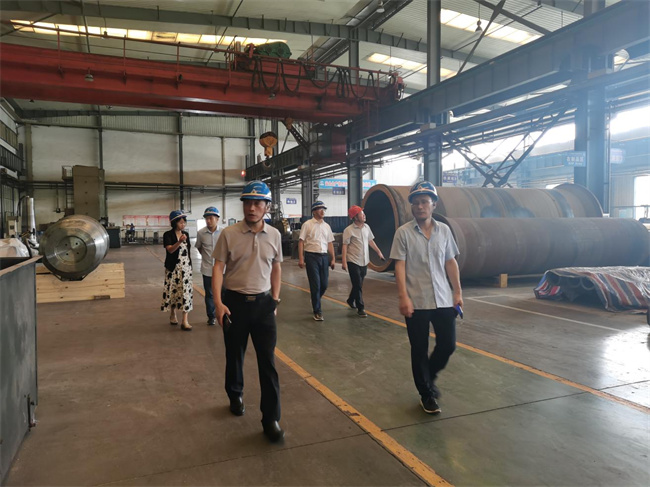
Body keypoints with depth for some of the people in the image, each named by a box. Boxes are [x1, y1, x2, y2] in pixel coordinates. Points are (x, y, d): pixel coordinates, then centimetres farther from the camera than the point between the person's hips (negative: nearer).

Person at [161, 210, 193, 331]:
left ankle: (185, 321, -4)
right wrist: (179, 242, -38)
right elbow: (170, 250, -21)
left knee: (186, 291, -4)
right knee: (173, 291, 7)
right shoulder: (168, 235, -7)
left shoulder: (186, 234, 7)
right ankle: (173, 314, 29)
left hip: (186, 267, 3)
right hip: (173, 268, -3)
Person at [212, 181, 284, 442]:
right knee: (234, 355, 17)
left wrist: (275, 298, 10)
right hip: (234, 302, -1)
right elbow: (218, 267, -8)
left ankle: (271, 419, 10)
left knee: (268, 361, 0)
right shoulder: (228, 234, -8)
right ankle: (235, 395, 44)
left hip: (263, 303, 1)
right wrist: (218, 303, -15)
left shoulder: (274, 235, 0)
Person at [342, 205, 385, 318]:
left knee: (359, 285, 17)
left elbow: (370, 241, 17)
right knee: (357, 285, -3)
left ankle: (351, 300, 40)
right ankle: (361, 308, 7)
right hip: (353, 262, -6)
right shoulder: (349, 230, -13)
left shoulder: (366, 227, 5)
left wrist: (378, 251, 16)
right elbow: (345, 246, -15)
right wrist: (344, 262, -20)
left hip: (364, 262, 6)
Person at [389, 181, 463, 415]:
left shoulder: (444, 230, 6)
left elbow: (451, 263, 11)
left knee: (448, 345, 7)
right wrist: (403, 297, -16)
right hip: (416, 302, -3)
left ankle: (429, 376, 37)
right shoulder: (404, 232, -5)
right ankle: (426, 394, 26)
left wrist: (458, 292, 8)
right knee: (419, 350, 6)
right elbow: (399, 265, -8)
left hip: (443, 300, 4)